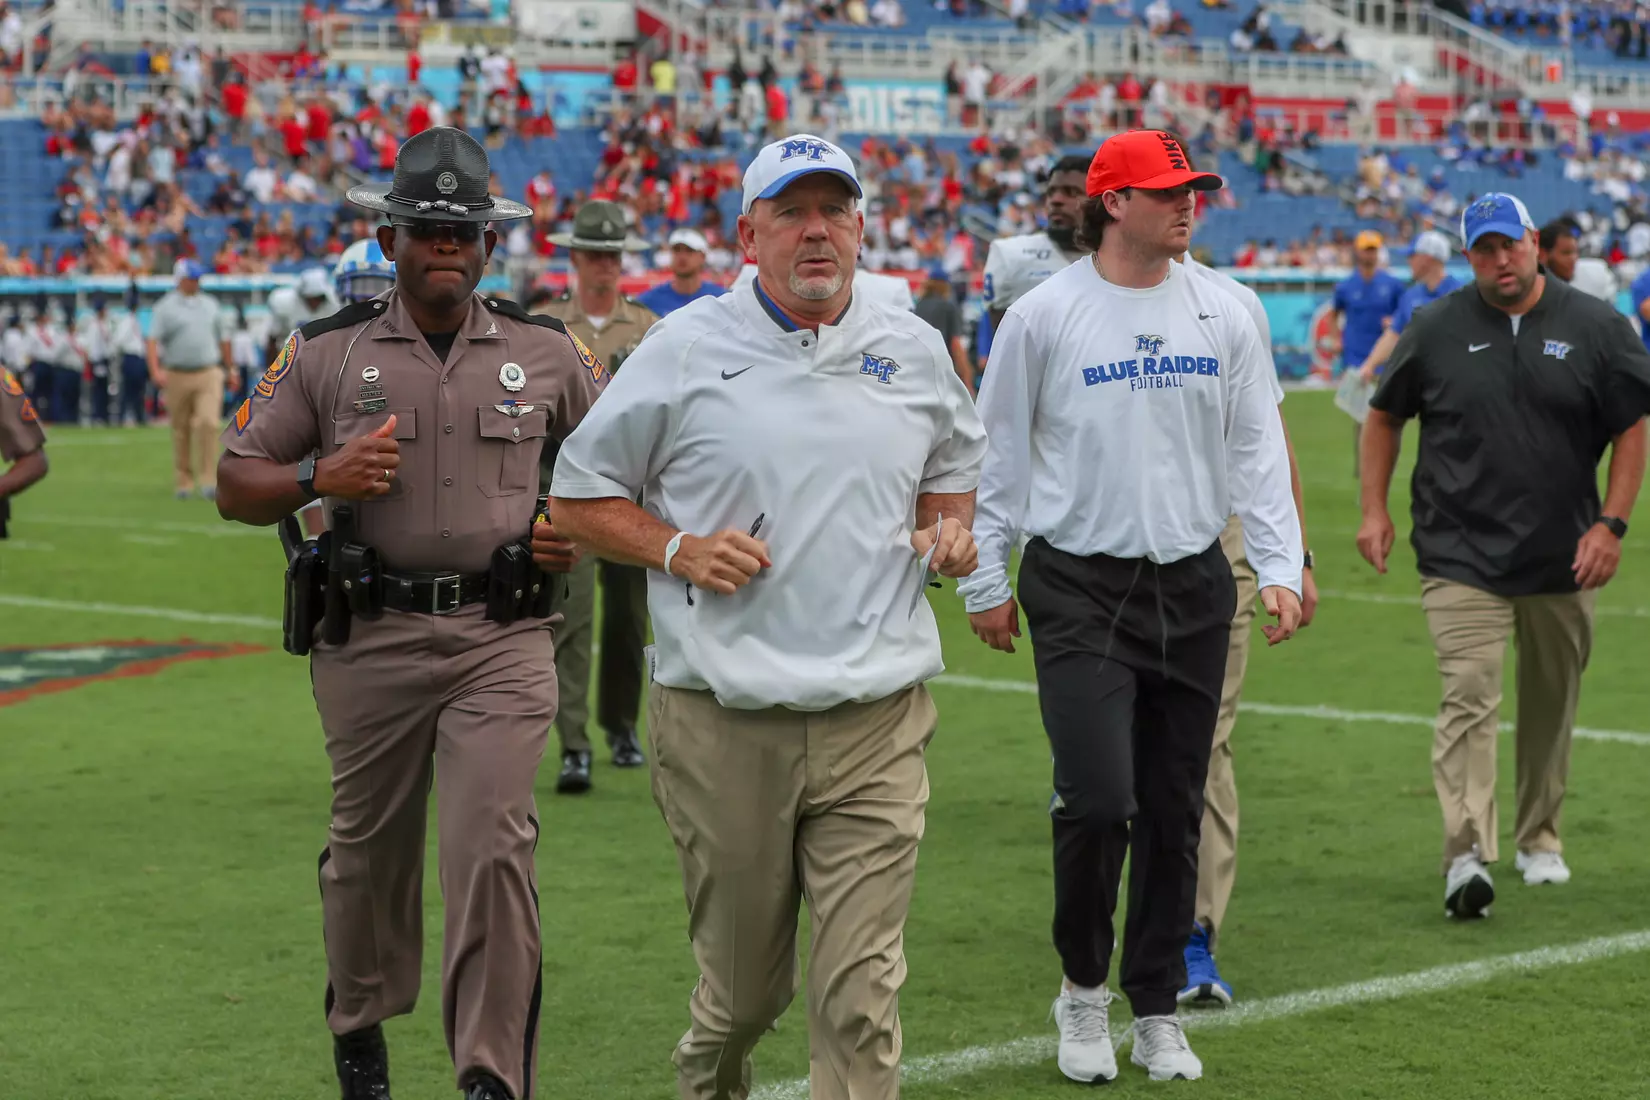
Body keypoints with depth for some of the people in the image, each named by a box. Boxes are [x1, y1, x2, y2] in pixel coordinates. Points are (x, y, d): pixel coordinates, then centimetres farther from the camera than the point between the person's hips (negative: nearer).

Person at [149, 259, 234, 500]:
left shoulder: (210, 304, 14)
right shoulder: (165, 307, 1)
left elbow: (222, 339, 22)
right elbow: (153, 340, -9)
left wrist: (230, 369, 22)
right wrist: (155, 370, -24)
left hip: (209, 374, 2)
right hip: (177, 376, -2)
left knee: (208, 423, -15)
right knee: (181, 432, 5)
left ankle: (207, 480, -11)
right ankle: (183, 482, 15)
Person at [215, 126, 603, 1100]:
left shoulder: (549, 353, 7)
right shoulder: (325, 352, 4)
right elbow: (237, 485, 5)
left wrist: (580, 532, 1)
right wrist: (320, 479, -14)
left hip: (502, 637, 0)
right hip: (371, 635, 1)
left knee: (494, 847, -11)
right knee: (368, 845, 12)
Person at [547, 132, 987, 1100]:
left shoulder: (916, 351, 10)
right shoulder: (684, 350, 1)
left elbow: (954, 467, 28)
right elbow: (580, 494, 7)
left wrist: (952, 530, 6)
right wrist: (677, 549, -9)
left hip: (877, 724, 2)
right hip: (723, 721, -1)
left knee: (863, 991, -7)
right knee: (745, 983, 10)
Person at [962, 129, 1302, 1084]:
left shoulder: (1225, 315, 6)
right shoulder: (1044, 316, -4)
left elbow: (1257, 448, 9)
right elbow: (998, 456, 2)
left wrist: (1280, 566, 0)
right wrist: (986, 582, 3)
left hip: (1195, 588, 4)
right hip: (1079, 588, -4)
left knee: (1176, 809, 8)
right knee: (1099, 798, -12)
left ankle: (1159, 1008, 21)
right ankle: (1084, 987, 12)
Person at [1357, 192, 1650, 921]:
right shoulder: (1437, 330, 2)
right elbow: (1384, 415, 13)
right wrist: (1374, 509, 4)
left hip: (1563, 559, 2)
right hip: (1461, 555, -1)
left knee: (1551, 704, 12)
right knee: (1469, 699, -14)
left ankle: (1539, 838, 29)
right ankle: (1467, 855, -22)